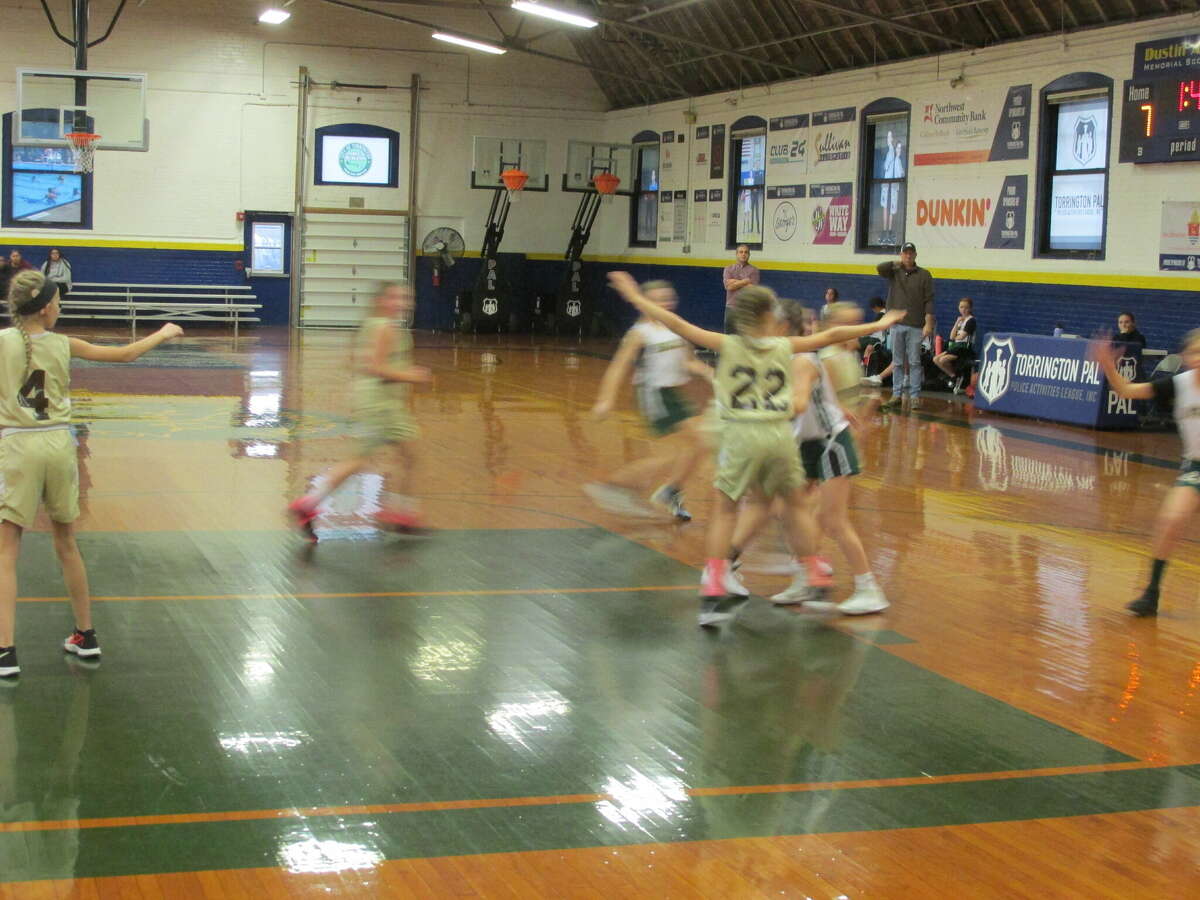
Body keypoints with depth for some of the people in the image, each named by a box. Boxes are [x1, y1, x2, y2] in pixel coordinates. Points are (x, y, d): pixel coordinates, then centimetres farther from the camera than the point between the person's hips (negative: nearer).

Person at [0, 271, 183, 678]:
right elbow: (126, 354, 11)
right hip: (59, 445, 2)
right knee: (67, 544, 17)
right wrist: (163, 334, 26)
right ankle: (86, 637, 27)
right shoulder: (62, 345, 1)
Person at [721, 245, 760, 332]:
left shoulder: (753, 270, 1)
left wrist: (735, 282, -7)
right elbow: (728, 286, -6)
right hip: (731, 308, 3)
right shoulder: (728, 269, 8)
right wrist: (745, 281, -6)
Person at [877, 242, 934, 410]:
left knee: (914, 362, -1)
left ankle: (915, 396, 1)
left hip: (916, 326, -2)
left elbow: (928, 301, -1)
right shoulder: (894, 272, 8)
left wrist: (928, 324, -9)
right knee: (898, 362, 6)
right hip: (897, 324, 2)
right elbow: (880, 268, -13)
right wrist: (898, 263, -2)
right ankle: (897, 395, 10)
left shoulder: (924, 275, 3)